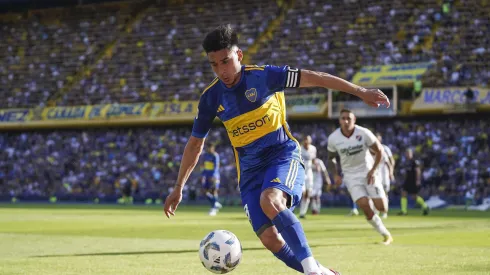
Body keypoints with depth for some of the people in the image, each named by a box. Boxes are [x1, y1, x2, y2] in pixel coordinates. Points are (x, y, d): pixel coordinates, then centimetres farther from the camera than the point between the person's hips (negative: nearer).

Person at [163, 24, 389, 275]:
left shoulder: (262, 76, -12)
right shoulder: (211, 97, -1)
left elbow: (312, 78, -11)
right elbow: (195, 143, 11)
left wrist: (360, 91, -15)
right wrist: (178, 188, 12)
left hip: (283, 154, -4)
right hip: (249, 168, 4)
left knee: (270, 201, -36)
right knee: (270, 239, -12)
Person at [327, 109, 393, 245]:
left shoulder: (364, 133, -14)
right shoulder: (333, 138, -9)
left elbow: (379, 150, -2)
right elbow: (330, 158, 8)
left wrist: (373, 170, -10)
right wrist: (336, 175, -6)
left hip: (368, 173, 0)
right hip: (351, 176, 1)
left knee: (381, 207, -7)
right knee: (364, 206, -16)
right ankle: (386, 235, 0)